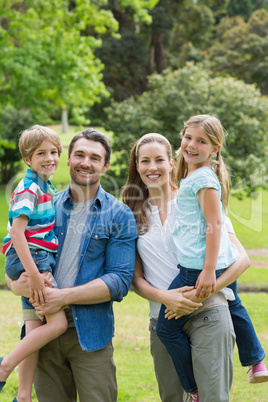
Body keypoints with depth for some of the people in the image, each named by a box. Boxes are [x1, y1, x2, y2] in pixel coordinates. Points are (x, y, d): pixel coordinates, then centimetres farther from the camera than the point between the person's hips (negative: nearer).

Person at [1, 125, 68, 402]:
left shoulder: (47, 188, 17)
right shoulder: (28, 189, -11)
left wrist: (35, 272, 17)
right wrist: (34, 273, -25)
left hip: (39, 263, 9)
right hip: (27, 260, -9)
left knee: (35, 333, 6)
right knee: (58, 323, -15)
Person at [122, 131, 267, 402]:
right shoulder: (134, 215, 9)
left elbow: (242, 259, -2)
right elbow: (136, 278, 6)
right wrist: (164, 297, -14)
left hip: (207, 315, -3)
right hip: (162, 317, 3)